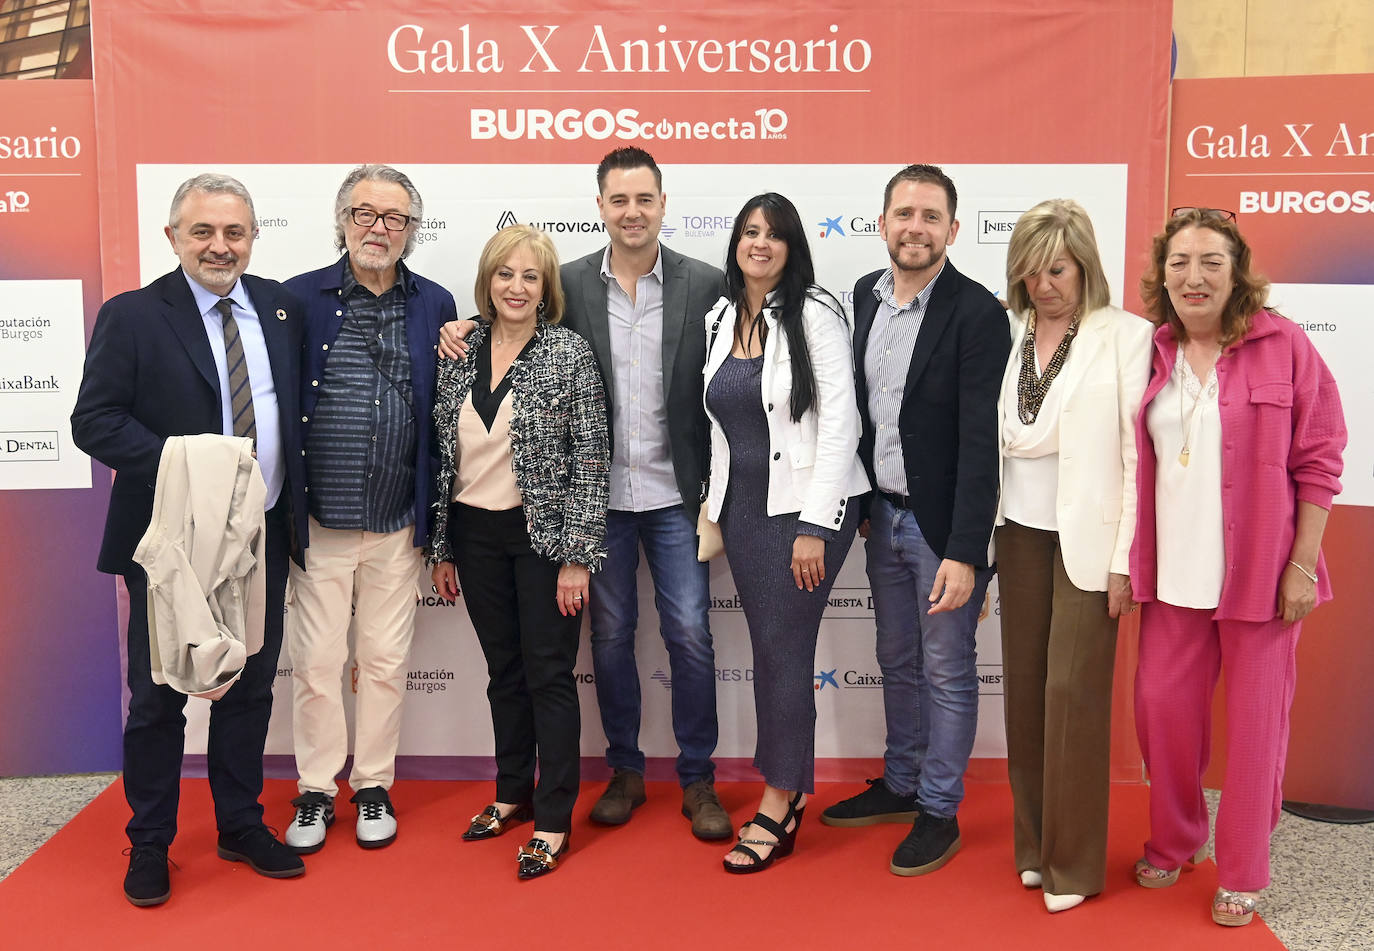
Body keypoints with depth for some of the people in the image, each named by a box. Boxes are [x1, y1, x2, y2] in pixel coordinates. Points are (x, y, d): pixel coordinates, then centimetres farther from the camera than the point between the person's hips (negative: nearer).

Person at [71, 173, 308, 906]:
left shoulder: (280, 306, 5)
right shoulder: (131, 316, -6)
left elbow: (297, 402, 15)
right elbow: (94, 420, -11)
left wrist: (295, 502, 3)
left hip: (263, 536, 4)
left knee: (250, 689, 15)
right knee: (158, 697, 8)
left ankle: (241, 827, 31)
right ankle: (149, 844, 26)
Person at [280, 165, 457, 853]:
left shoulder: (435, 306, 5)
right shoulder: (299, 298, -1)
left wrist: (434, 519, 1)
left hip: (397, 525, 1)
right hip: (317, 522, -1)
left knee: (386, 662, 10)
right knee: (315, 661, 7)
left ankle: (373, 788, 27)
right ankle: (315, 792, 25)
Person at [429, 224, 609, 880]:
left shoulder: (569, 353, -7)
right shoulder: (460, 355, 6)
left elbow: (591, 460, -10)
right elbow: (444, 457, 10)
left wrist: (577, 555, -13)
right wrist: (442, 547, 10)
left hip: (543, 535, -4)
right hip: (476, 535, 5)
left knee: (548, 674, 1)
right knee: (503, 671, 15)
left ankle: (553, 820, 12)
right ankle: (513, 793, 31)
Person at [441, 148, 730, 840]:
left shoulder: (705, 284, -2)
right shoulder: (569, 284, 1)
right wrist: (464, 328, -8)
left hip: (676, 494, -1)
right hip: (600, 494, 2)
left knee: (690, 634, 1)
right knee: (610, 635, 11)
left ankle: (697, 779, 19)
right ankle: (625, 771, 28)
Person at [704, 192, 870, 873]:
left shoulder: (814, 314, -9)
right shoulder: (719, 319, 9)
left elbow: (839, 422, -14)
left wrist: (815, 526, -18)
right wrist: (714, 505, 12)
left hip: (805, 506, -6)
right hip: (743, 506, 6)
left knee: (785, 649, -3)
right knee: (769, 649, 11)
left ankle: (776, 811, 9)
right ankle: (791, 792, 25)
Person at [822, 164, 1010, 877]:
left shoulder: (977, 312, -16)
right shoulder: (865, 296, 5)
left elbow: (981, 441, -19)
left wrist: (964, 552, -22)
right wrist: (857, 502, 12)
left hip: (943, 525, -6)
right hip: (883, 516, 6)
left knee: (946, 672, 8)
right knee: (897, 663, 20)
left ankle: (939, 812, 24)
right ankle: (901, 785, 38)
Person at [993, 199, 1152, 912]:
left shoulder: (1125, 336, -5)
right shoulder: (1011, 335, 8)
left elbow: (1137, 453, -8)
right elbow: (1005, 437, 8)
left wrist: (1126, 560, -11)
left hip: (1087, 540, -4)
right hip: (1020, 533, 4)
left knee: (1074, 693, -2)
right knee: (1024, 686, 9)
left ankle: (1074, 865, 13)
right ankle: (1034, 844, 25)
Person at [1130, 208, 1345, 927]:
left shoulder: (1282, 344, -6)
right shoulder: (1152, 353, 4)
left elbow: (1318, 459, -5)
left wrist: (1302, 564, -9)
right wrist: (1127, 560, 7)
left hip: (1260, 571, -3)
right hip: (1172, 572, 3)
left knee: (1254, 720, 7)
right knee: (1161, 706, 8)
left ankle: (1242, 875, 24)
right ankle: (1172, 842, 32)